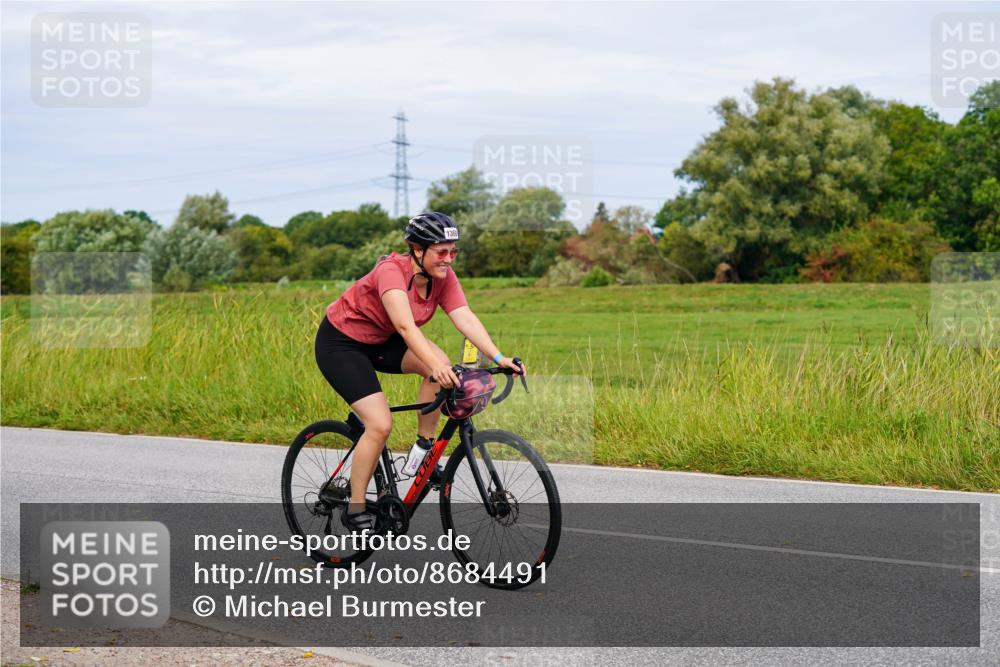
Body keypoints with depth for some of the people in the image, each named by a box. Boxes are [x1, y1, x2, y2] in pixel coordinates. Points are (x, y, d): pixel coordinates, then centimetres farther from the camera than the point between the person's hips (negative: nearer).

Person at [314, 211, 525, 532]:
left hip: (381, 341, 7)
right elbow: (405, 325, -46)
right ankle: (355, 509, -3)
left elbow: (466, 319, -22)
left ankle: (423, 450, -6)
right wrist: (435, 365, -60)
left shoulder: (442, 277, -12)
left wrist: (499, 358, -36)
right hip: (340, 343, -7)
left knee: (441, 366, -21)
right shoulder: (392, 271, -32)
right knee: (380, 425, -19)